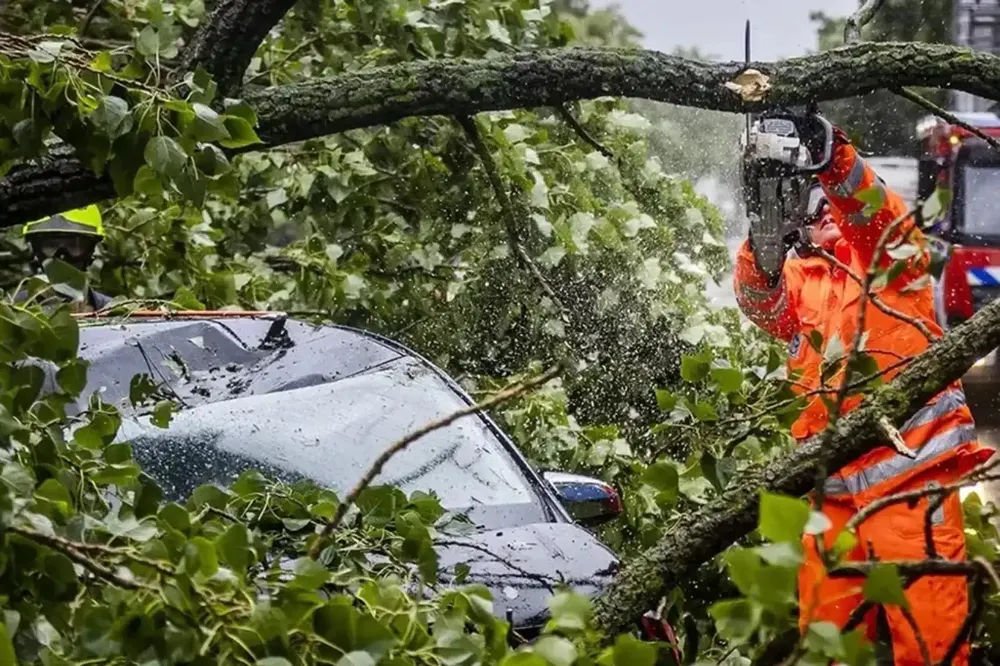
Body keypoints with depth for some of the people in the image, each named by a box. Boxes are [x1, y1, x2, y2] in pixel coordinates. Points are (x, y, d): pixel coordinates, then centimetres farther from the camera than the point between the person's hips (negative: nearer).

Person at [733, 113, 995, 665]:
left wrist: (831, 156, -28)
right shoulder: (796, 277, 18)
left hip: (910, 469, -4)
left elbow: (876, 211, -10)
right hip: (832, 481, 4)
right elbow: (760, 304, -3)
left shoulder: (891, 251, 11)